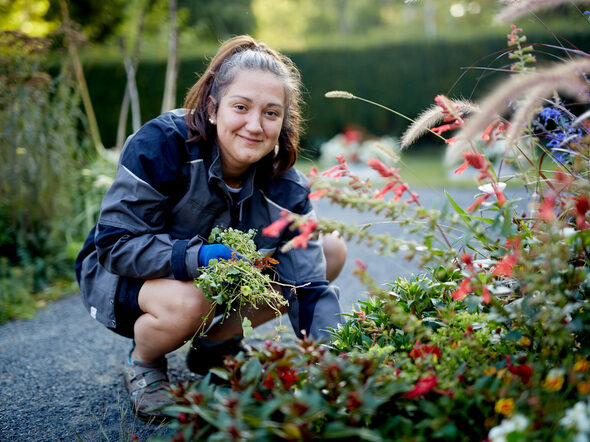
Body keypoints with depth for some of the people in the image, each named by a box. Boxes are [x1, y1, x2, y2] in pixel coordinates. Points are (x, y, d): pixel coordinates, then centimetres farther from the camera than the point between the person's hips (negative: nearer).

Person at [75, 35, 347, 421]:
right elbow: (114, 244, -26)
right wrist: (199, 257, -40)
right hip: (120, 274, -5)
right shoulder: (162, 143, -28)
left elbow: (309, 287, -20)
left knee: (332, 250, -5)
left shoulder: (286, 189, -17)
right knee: (187, 301, -41)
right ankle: (143, 363, -3)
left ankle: (217, 342, 6)